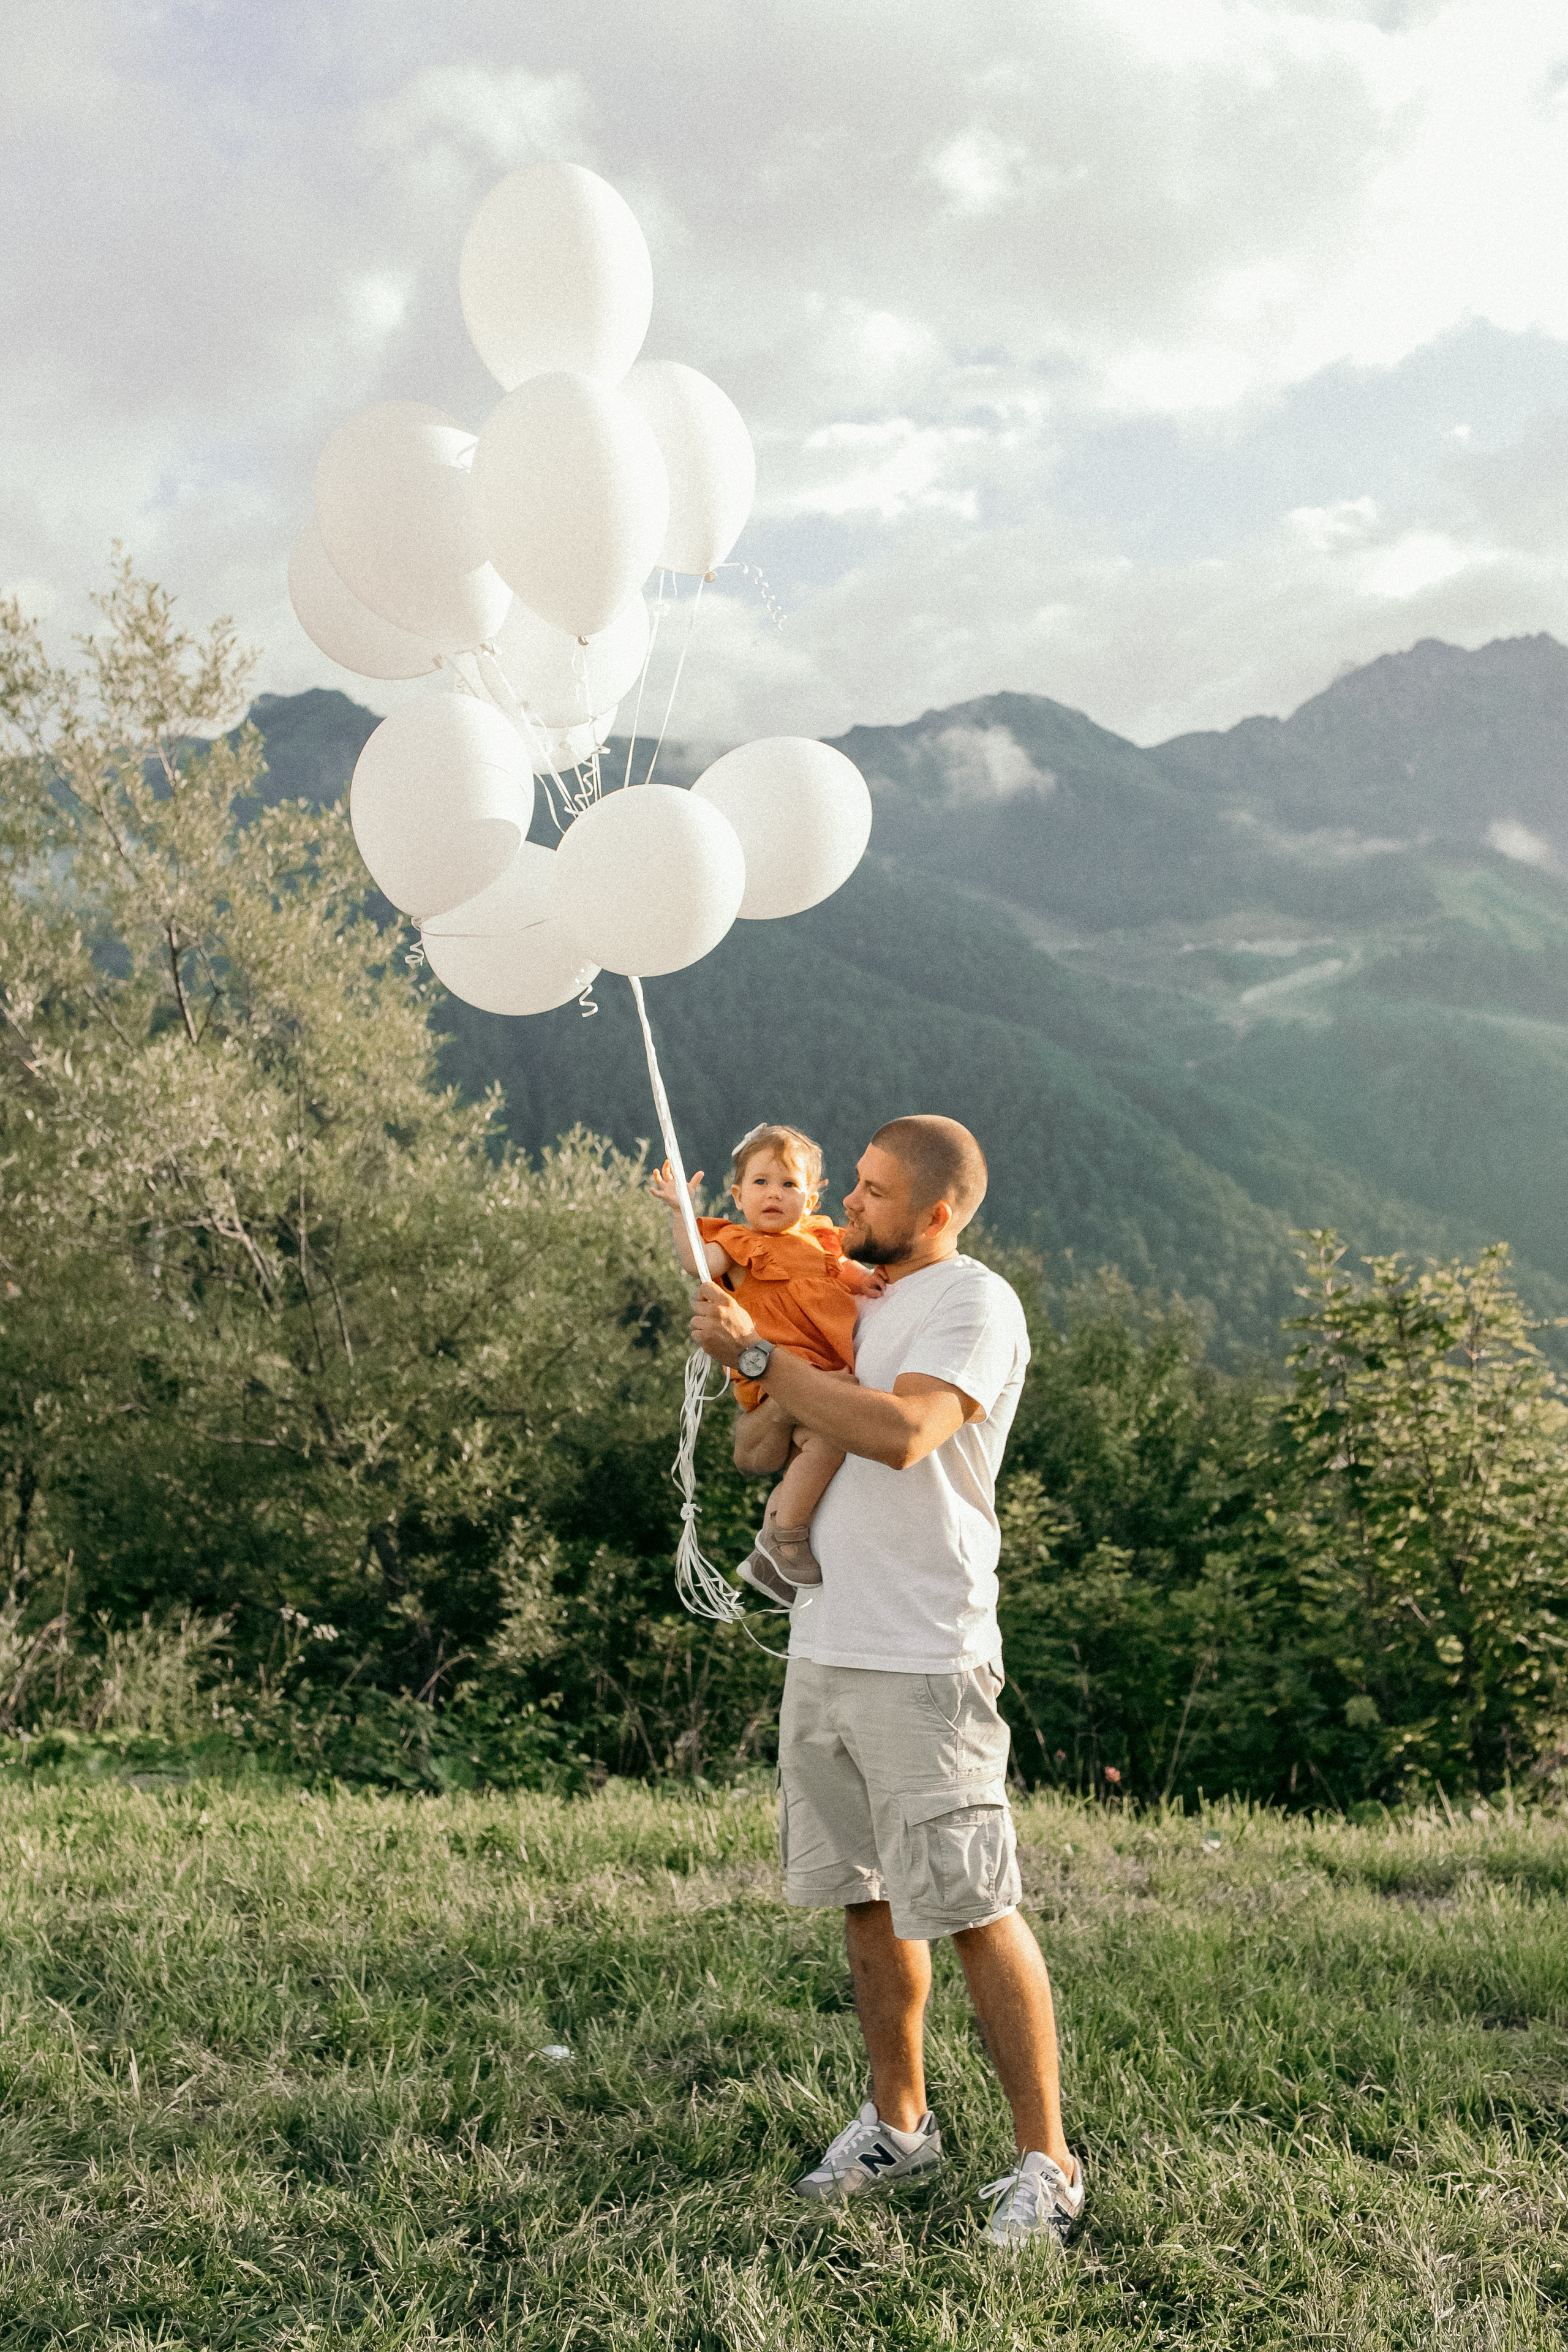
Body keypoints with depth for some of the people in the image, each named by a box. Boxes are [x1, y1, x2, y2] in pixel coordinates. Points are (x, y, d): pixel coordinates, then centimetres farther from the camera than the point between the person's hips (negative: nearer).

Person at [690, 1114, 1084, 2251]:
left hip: (924, 1662, -8)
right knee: (871, 1900, 16)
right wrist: (752, 1373, 2)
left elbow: (899, 1433, -27)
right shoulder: (854, 1304, 16)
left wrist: (758, 1351, -20)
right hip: (826, 1647, 8)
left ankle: (1046, 2160, 8)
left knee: (973, 1910, -5)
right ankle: (899, 2124, 30)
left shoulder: (974, 1304, -10)